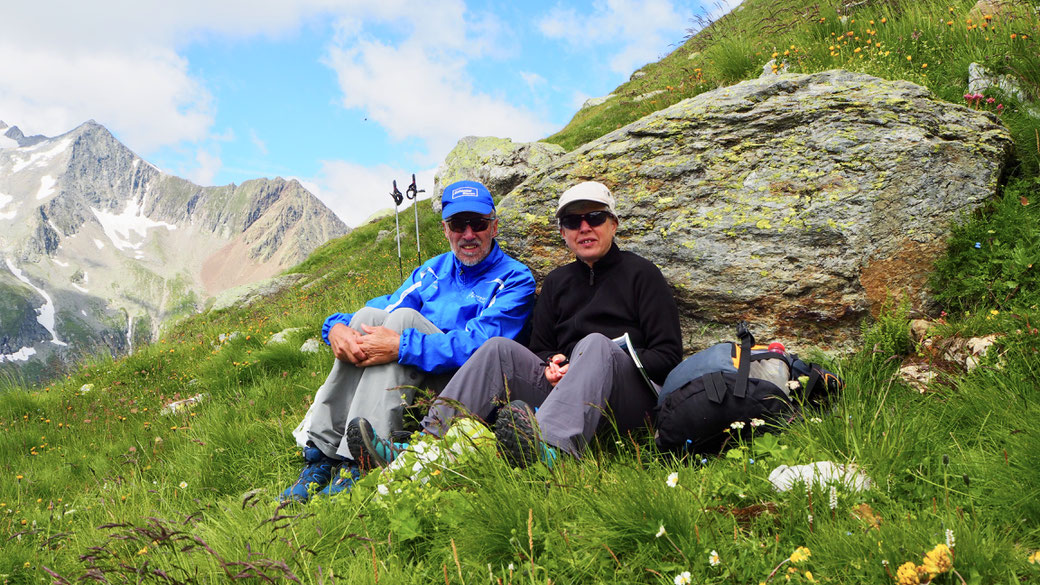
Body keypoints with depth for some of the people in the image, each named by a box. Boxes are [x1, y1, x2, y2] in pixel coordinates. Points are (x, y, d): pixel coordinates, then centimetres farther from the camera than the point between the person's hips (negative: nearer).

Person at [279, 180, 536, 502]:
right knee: (369, 315, -18)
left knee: (404, 318, -26)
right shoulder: (435, 269, 18)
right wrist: (336, 327, -16)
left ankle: (358, 462, -38)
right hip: (414, 381, 6)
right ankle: (321, 453, -25)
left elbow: (479, 344, -19)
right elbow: (386, 308, 8)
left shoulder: (515, 278, -3)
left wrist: (401, 346, -30)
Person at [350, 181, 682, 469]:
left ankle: (552, 449, -64)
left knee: (596, 343, -34)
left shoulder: (641, 274, 7)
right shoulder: (557, 282, 21)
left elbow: (668, 355, 0)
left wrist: (601, 362, -13)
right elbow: (540, 349, 22)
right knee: (501, 348, -16)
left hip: (629, 401, -4)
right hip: (564, 389, 4)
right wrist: (551, 365, -2)